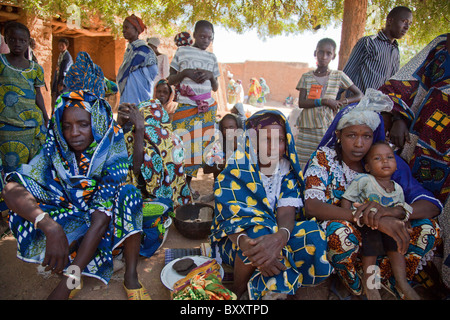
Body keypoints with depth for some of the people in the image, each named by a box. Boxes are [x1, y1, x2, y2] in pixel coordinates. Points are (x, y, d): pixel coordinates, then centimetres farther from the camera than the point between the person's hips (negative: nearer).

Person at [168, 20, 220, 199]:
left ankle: (188, 184, 14)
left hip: (207, 108, 4)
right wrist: (184, 72, -9)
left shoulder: (212, 57, 16)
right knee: (183, 144, -10)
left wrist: (211, 75, -2)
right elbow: (170, 81, 8)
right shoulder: (182, 51, 8)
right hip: (185, 106, -3)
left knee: (201, 144, 2)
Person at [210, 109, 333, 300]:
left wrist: (280, 236, -41)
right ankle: (237, 292, -9)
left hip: (276, 236, 3)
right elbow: (229, 218, -20)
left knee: (312, 235, -24)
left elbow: (287, 212, -16)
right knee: (258, 232, -36)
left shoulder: (288, 171, -2)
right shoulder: (235, 172, -11)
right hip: (235, 239, -3)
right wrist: (245, 243, -43)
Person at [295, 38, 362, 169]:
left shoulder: (339, 76, 6)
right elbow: (301, 103, -4)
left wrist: (342, 102, -9)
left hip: (326, 126, -1)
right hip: (306, 127, 1)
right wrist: (324, 101, -15)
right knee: (302, 161, 0)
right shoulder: (306, 77, 7)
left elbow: (360, 95, 9)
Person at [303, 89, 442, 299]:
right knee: (341, 230, -36)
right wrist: (371, 217, -39)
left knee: (428, 227, -15)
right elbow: (311, 206, -28)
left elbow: (432, 205, -11)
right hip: (334, 234, -3)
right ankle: (357, 288, -6)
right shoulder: (324, 158, -13)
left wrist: (392, 211, -35)